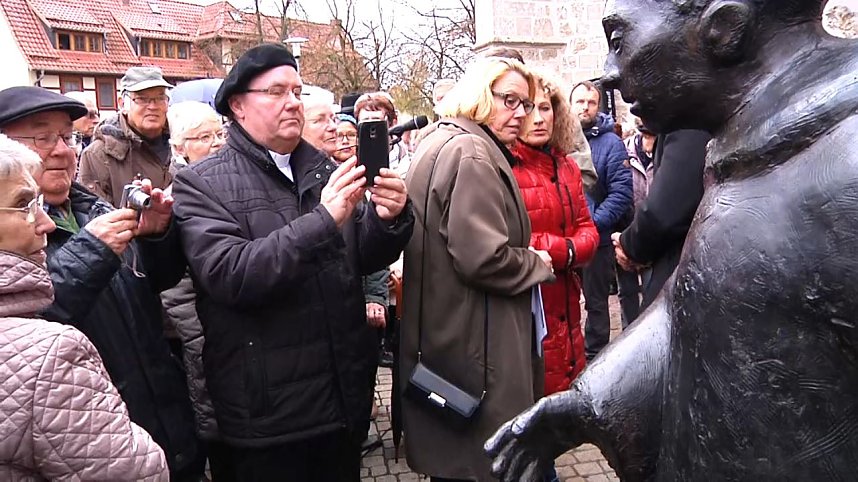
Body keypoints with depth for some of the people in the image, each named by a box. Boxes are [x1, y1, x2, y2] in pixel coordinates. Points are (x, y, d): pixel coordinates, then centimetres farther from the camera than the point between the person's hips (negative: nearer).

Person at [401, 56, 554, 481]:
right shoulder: (470, 152, -18)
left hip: (448, 336, 11)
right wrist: (538, 265, -8)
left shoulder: (442, 142, 16)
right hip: (473, 344, -11)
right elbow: (484, 258, -26)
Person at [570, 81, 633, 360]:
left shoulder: (611, 143, -3)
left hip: (597, 239, -3)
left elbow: (621, 193, -10)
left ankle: (595, 356, 24)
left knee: (595, 302, 11)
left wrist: (592, 223, -19)